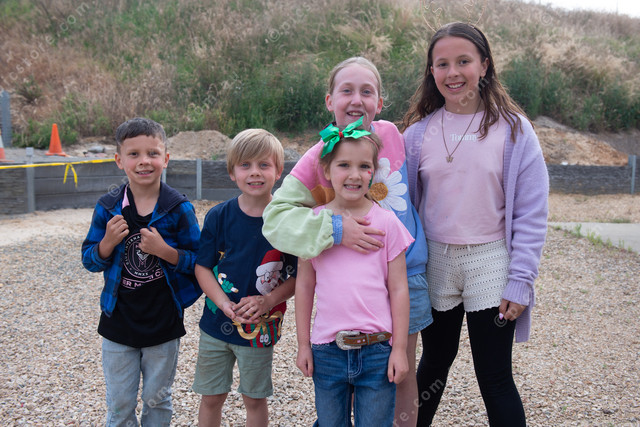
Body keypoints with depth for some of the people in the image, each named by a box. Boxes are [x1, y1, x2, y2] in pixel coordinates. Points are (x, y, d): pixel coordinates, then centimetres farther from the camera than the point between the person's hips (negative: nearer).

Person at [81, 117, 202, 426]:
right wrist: (108, 243, -18)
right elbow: (90, 261, 2)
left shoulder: (179, 209, -10)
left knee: (157, 399, 17)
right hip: (119, 322, 1)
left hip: (164, 322, -1)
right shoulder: (107, 207, -4)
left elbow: (198, 261, -8)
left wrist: (164, 250, -24)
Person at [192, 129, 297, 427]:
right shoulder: (218, 216, -6)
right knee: (211, 397, 15)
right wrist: (224, 303, -16)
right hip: (216, 323, 2)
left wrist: (269, 301, -20)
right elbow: (202, 267, -3)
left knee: (255, 399, 14)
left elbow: (299, 276, -6)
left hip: (260, 328, -1)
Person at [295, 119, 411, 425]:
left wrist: (400, 348, -1)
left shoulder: (387, 222, -2)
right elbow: (304, 285, 6)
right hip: (326, 351, 2)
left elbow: (398, 289, 0)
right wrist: (303, 344, 7)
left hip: (377, 350, -1)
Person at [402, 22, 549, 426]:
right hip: (434, 261, 3)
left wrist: (520, 281, -11)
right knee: (435, 362, 19)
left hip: (490, 261, -2)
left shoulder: (513, 130, -6)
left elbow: (532, 213, -6)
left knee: (495, 377, 2)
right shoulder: (419, 132, 2)